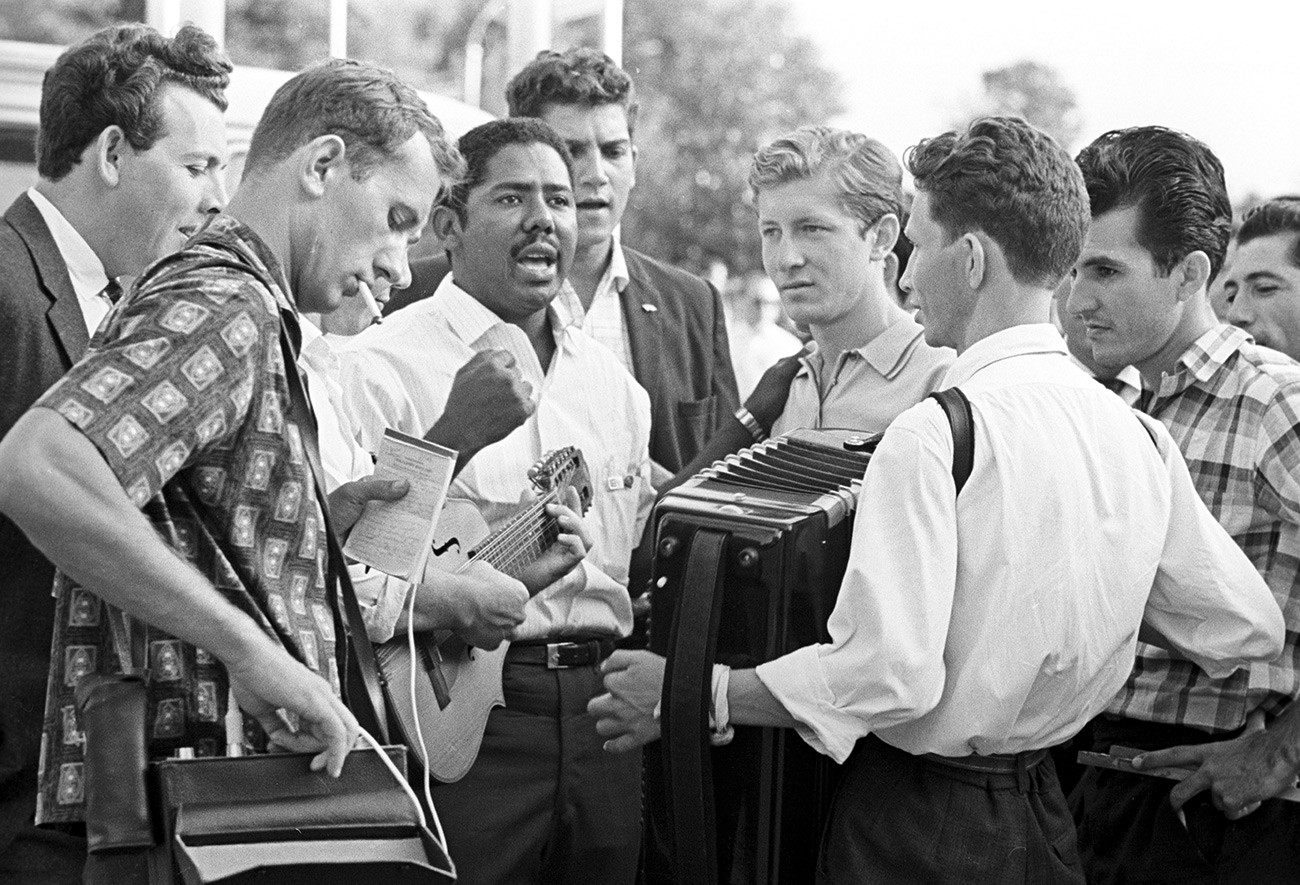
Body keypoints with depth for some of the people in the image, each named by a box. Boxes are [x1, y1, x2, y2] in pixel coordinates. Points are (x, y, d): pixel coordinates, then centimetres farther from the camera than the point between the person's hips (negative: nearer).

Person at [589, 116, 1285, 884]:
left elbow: (885, 676, -26)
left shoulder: (936, 434, -20)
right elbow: (1249, 628, 8)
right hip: (1047, 818, 7)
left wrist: (691, 695, -16)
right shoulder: (1137, 438, 1)